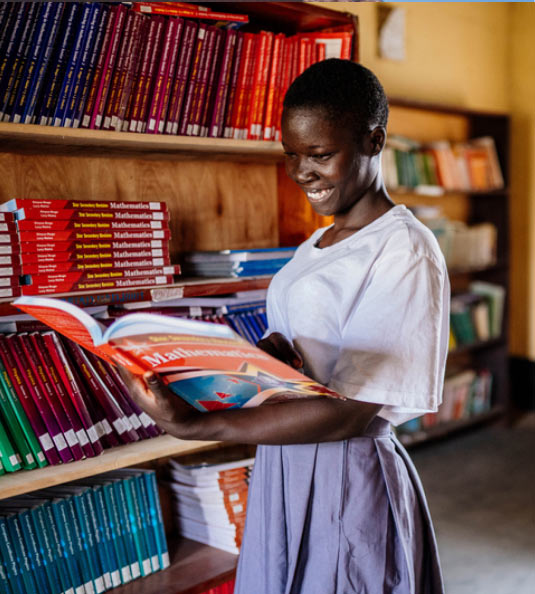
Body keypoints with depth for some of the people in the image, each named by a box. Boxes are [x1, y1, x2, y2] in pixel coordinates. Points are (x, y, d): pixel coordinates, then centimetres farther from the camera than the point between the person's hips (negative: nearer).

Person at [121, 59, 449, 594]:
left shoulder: (404, 250, -17)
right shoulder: (319, 241, 10)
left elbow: (351, 412, -24)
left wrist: (192, 425, -30)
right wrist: (266, 351, -12)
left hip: (349, 481, -7)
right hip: (282, 471, 8)